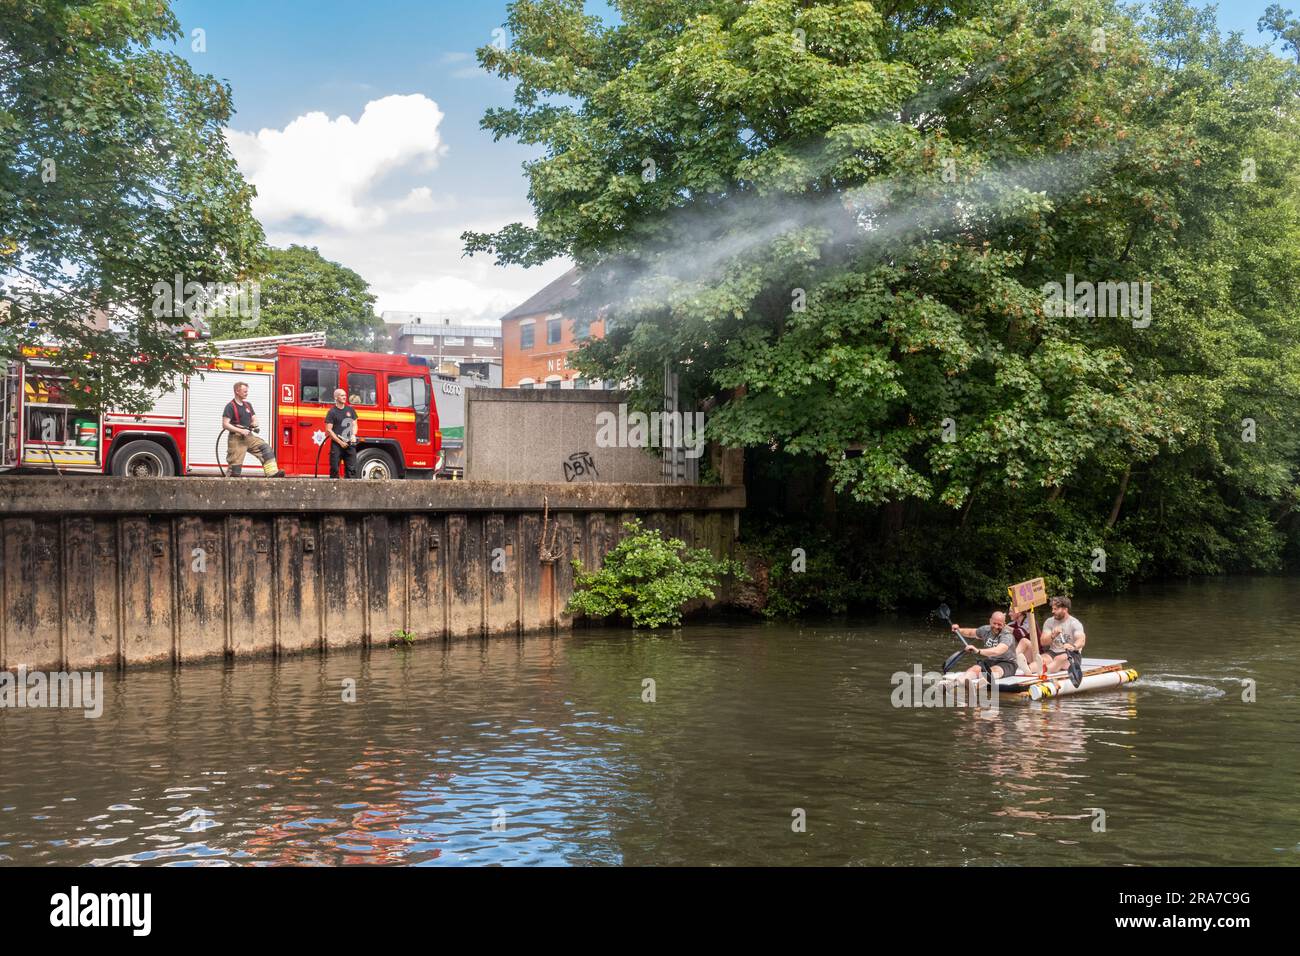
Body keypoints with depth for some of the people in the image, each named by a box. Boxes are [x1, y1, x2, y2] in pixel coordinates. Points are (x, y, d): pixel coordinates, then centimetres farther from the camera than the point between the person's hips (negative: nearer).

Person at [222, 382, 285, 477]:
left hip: (249, 437, 7)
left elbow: (254, 418, 23)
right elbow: (225, 425, -16)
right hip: (236, 439, -7)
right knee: (235, 464, -6)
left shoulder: (248, 405, 14)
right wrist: (241, 431, -23)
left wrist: (254, 424, -3)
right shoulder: (230, 406, -9)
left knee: (265, 449, -9)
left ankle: (272, 473, -16)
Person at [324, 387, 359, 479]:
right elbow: (328, 430, -7)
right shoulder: (332, 412, -3)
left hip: (350, 444, 4)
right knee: (334, 469, -3)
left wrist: (353, 435, -2)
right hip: (336, 445, -4)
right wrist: (340, 442, -11)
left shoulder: (350, 410, 12)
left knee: (352, 468, 0)